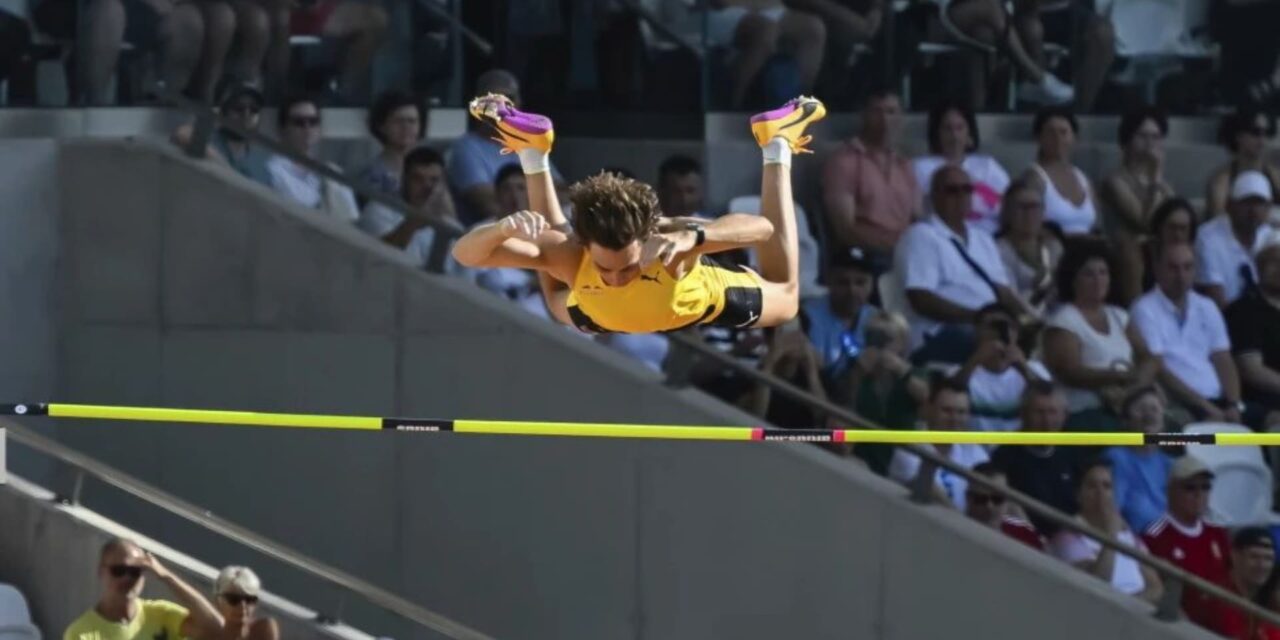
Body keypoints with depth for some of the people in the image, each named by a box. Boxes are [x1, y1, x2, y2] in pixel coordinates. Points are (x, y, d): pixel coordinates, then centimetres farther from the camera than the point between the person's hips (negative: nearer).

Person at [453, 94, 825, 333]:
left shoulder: (665, 242, -46)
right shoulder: (569, 254, -41)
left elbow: (763, 229, -55)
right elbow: (464, 253, -41)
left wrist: (691, 238, -72)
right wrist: (505, 228, -64)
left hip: (702, 304, -1)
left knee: (784, 297, 28)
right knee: (559, 305, 36)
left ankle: (777, 146, 35)